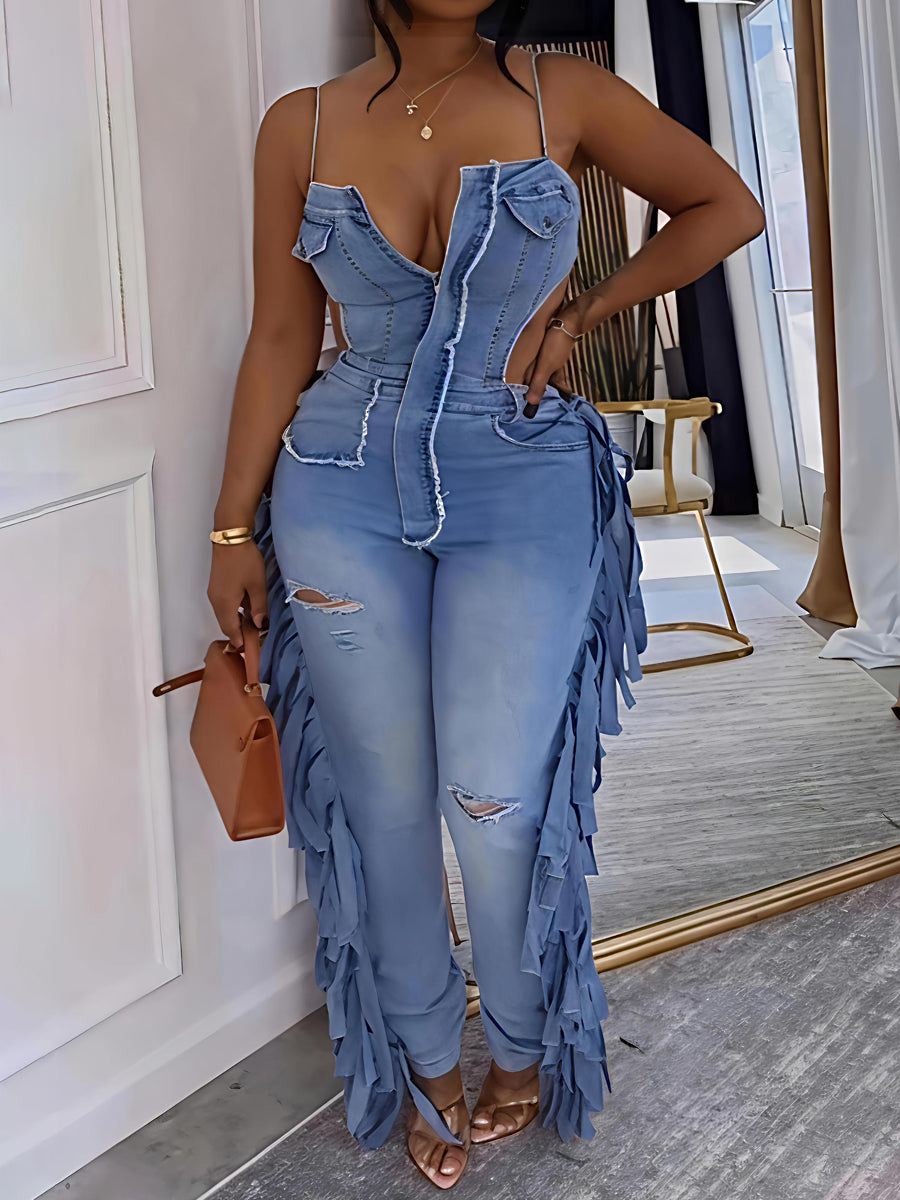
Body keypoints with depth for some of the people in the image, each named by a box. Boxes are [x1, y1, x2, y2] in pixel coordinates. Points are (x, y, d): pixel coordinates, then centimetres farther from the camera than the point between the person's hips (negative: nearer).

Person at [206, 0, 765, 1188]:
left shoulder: (565, 96, -2)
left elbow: (728, 207, 8)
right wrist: (234, 526, 5)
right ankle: (429, 1065, 29)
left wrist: (578, 313, -1)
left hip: (524, 488, -1)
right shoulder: (301, 127, 2)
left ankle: (522, 1048, 25)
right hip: (344, 488, 2)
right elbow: (280, 340, 5)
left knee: (496, 800, -4)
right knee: (384, 794, 7)